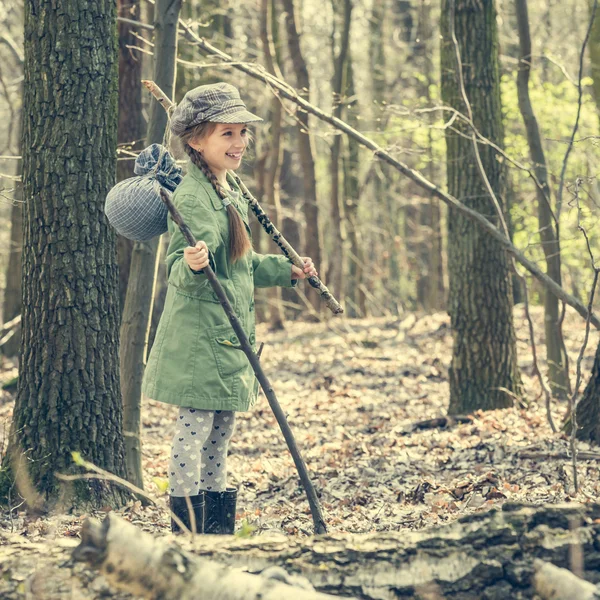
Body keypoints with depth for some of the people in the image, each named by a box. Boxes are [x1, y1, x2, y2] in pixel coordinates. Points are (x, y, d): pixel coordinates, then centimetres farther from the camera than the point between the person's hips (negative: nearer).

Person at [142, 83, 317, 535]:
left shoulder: (232, 191, 14)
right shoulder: (192, 196, -16)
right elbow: (178, 270, -23)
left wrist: (287, 270, 27)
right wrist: (192, 265, -43)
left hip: (230, 335, 10)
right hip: (198, 334, -10)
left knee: (222, 430, 13)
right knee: (194, 429, -6)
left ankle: (218, 529, 20)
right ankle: (187, 530, 0)